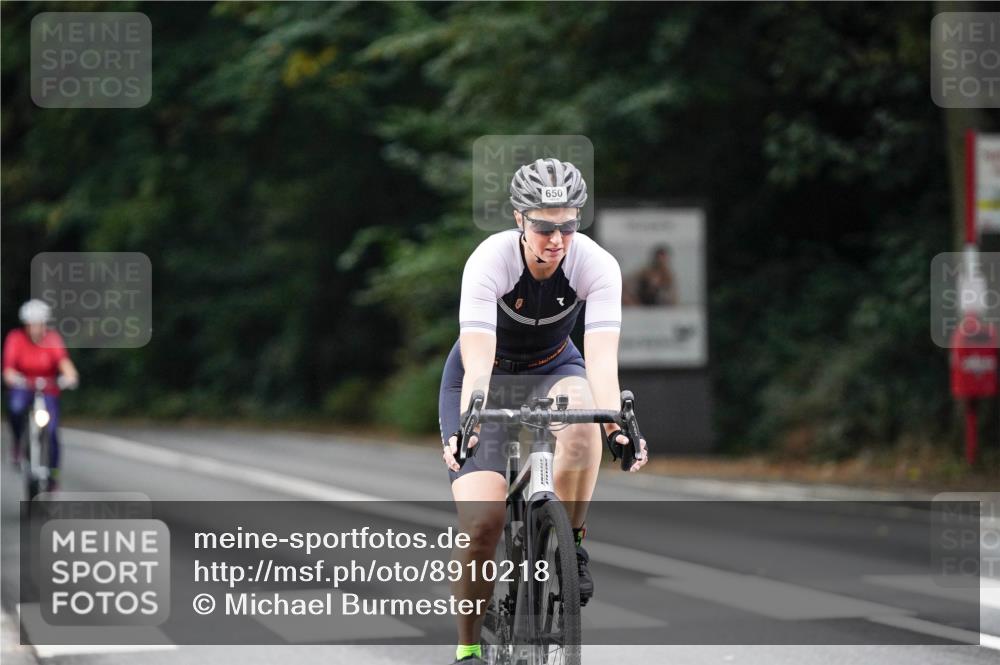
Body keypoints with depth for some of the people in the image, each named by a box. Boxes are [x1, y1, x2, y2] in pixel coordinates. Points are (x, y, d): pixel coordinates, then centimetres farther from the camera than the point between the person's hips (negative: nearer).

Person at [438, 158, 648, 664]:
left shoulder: (597, 266, -25)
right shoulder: (490, 260, -30)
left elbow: (602, 358, -35)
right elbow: (477, 360, -39)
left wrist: (616, 426, -52)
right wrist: (466, 427, -55)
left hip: (552, 369, 2)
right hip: (487, 376, -2)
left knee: (582, 412, -37)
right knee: (482, 520, -19)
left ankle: (570, 545, -17)